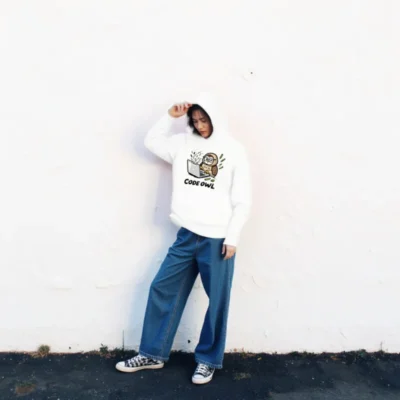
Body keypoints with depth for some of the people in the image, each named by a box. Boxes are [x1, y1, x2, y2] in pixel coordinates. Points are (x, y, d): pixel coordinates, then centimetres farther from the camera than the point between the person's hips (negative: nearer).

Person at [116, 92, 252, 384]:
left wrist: (232, 237, -9)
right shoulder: (184, 143, 10)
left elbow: (243, 200, -4)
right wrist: (171, 116, 4)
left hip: (218, 239, -4)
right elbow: (152, 141, 15)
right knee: (162, 289, 8)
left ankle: (208, 360, 24)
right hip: (187, 235, 5)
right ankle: (152, 354, 25)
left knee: (217, 300, 4)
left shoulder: (234, 150, -2)